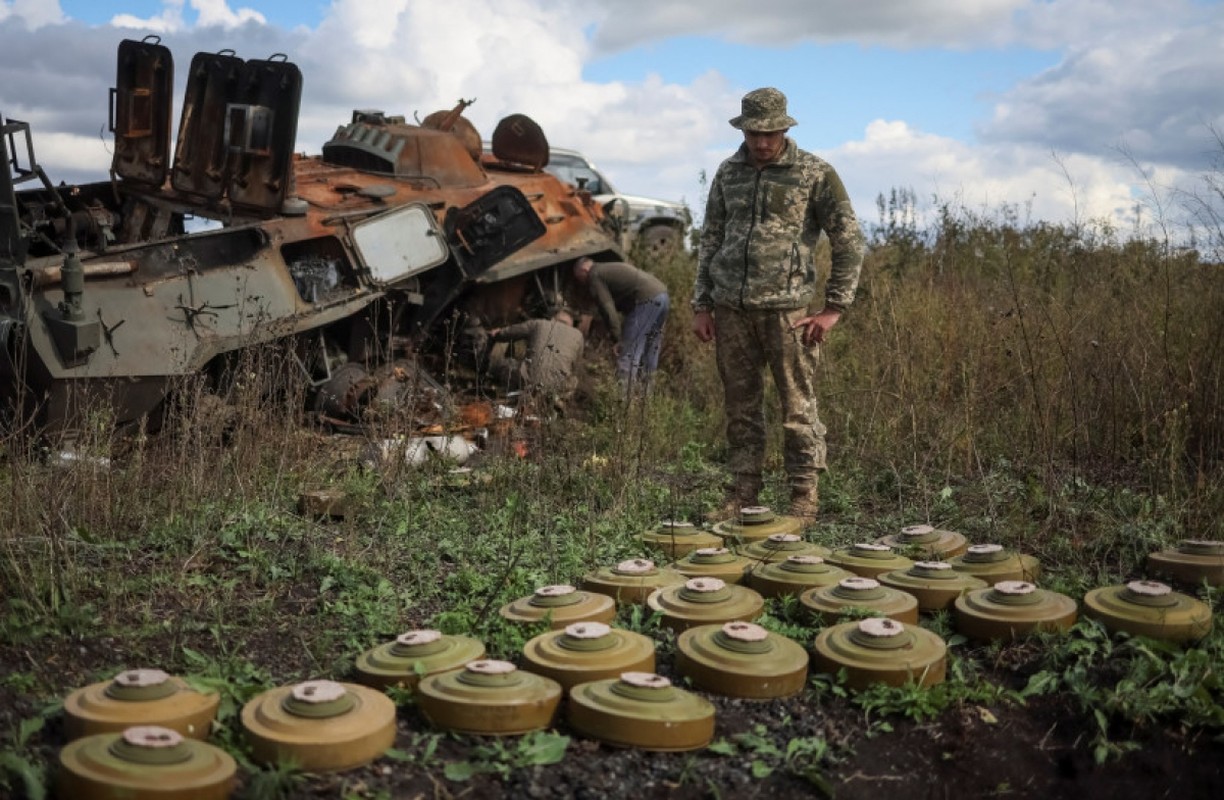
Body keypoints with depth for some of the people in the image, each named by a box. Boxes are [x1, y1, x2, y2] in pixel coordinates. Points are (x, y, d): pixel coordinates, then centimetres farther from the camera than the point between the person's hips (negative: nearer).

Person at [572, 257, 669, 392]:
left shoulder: (595, 276, 1)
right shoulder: (609, 268, 30)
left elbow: (607, 309, -10)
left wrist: (617, 339, -10)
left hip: (647, 300, -10)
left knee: (628, 354, -7)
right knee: (649, 353, 16)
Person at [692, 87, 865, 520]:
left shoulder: (814, 173, -2)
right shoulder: (728, 172, 11)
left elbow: (849, 241, -1)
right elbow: (710, 239, 16)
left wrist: (834, 307, -6)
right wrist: (701, 304, 10)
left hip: (788, 309, -4)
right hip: (730, 309, 4)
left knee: (798, 407, 0)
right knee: (740, 406, 9)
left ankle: (804, 497, 11)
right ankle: (742, 493, 19)